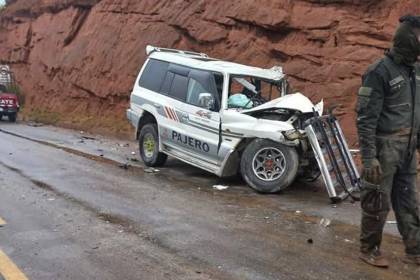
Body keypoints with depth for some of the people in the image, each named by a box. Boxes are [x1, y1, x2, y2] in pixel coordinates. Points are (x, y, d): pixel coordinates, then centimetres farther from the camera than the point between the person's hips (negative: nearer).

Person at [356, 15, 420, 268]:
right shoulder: (380, 71, -14)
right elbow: (366, 118, -17)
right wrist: (369, 157, -21)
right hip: (385, 147, -7)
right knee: (378, 202, 3)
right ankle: (369, 249, 19)